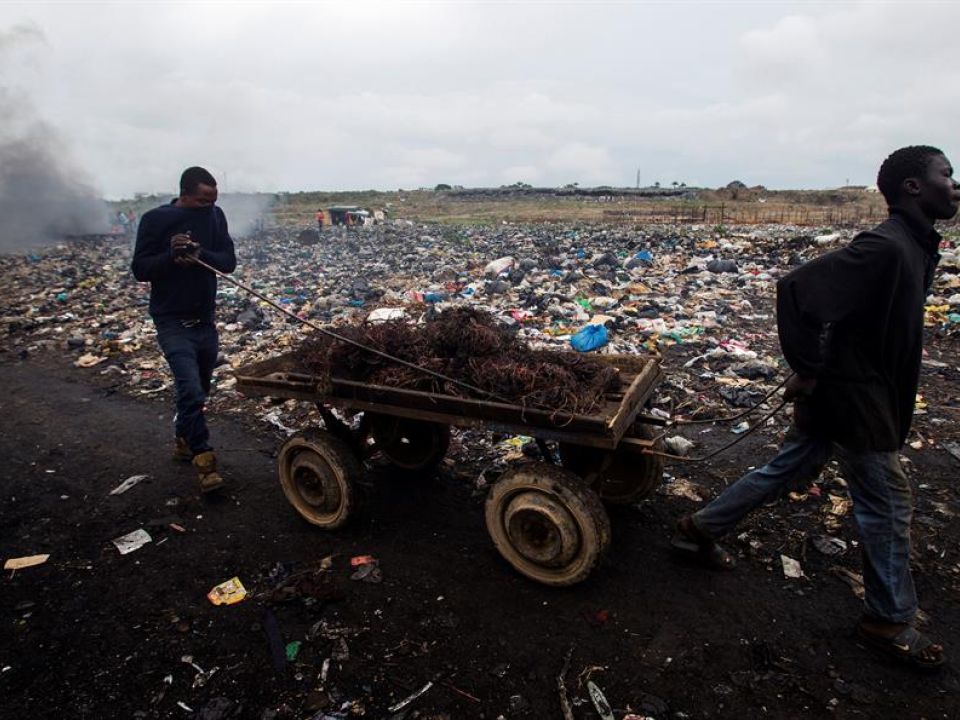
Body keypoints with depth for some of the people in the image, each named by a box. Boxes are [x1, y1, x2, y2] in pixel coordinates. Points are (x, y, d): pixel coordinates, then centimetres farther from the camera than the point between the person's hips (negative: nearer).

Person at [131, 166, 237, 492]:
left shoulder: (215, 216, 1)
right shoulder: (155, 220, -9)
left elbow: (229, 261, -4)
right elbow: (140, 269, -8)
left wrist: (201, 255, -23)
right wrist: (171, 255, -25)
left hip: (205, 319, 5)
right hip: (173, 322, -4)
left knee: (199, 389, 16)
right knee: (191, 389, -15)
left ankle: (183, 439, 38)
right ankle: (204, 459, -6)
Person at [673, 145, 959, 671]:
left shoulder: (911, 247, 10)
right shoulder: (886, 248, -22)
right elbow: (797, 290, -32)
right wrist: (807, 369, -24)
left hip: (838, 391, 10)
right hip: (853, 398, -10)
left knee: (787, 470, 19)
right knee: (888, 505, 6)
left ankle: (701, 529, 31)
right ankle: (890, 621, 27)